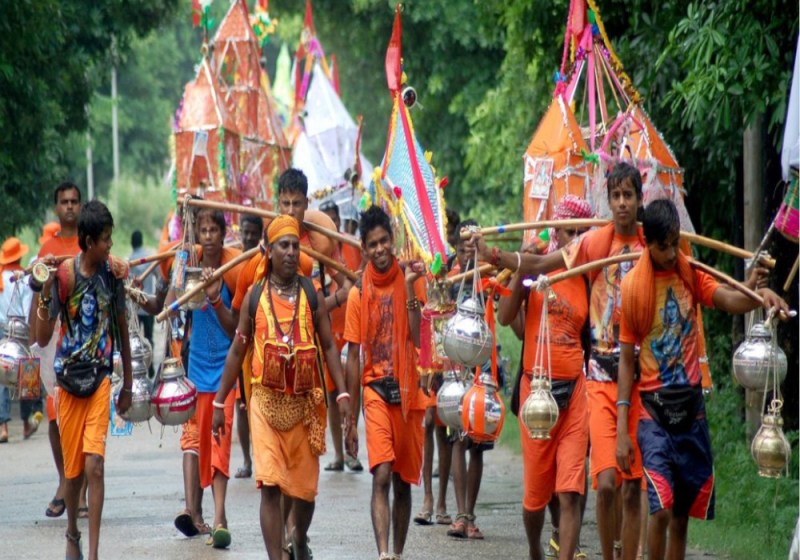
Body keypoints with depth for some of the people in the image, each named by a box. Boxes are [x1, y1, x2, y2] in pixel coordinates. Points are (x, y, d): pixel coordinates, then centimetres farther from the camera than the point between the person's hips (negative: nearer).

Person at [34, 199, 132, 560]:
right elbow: (43, 338, -11)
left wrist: (127, 386, 16)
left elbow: (122, 329, 10)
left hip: (100, 379, 1)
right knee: (73, 469, 11)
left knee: (94, 465, -12)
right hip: (68, 379, -1)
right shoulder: (64, 275, -11)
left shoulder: (113, 272, -2)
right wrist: (45, 291, -24)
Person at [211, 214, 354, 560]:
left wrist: (343, 394, -6)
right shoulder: (254, 297, 4)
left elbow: (329, 347, 4)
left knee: (304, 486, 10)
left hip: (305, 402, 1)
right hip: (266, 402, -1)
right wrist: (219, 403, 9)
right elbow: (237, 351, 10)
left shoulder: (312, 296, 5)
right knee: (270, 486, -12)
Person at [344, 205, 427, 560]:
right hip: (376, 390, -1)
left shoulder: (410, 281, 1)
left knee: (404, 482, 10)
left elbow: (417, 338, -10)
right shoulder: (359, 293, 1)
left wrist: (409, 289, -17)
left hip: (408, 392, 2)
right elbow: (353, 355, 5)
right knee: (381, 476, -17)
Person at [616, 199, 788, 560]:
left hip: (691, 407, 4)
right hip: (653, 409, -4)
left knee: (682, 515, 9)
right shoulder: (633, 287, -5)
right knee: (661, 510, -17)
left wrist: (757, 295, -36)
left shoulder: (690, 275, 5)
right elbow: (626, 358, -3)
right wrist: (621, 429, -6)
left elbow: (728, 300, -12)